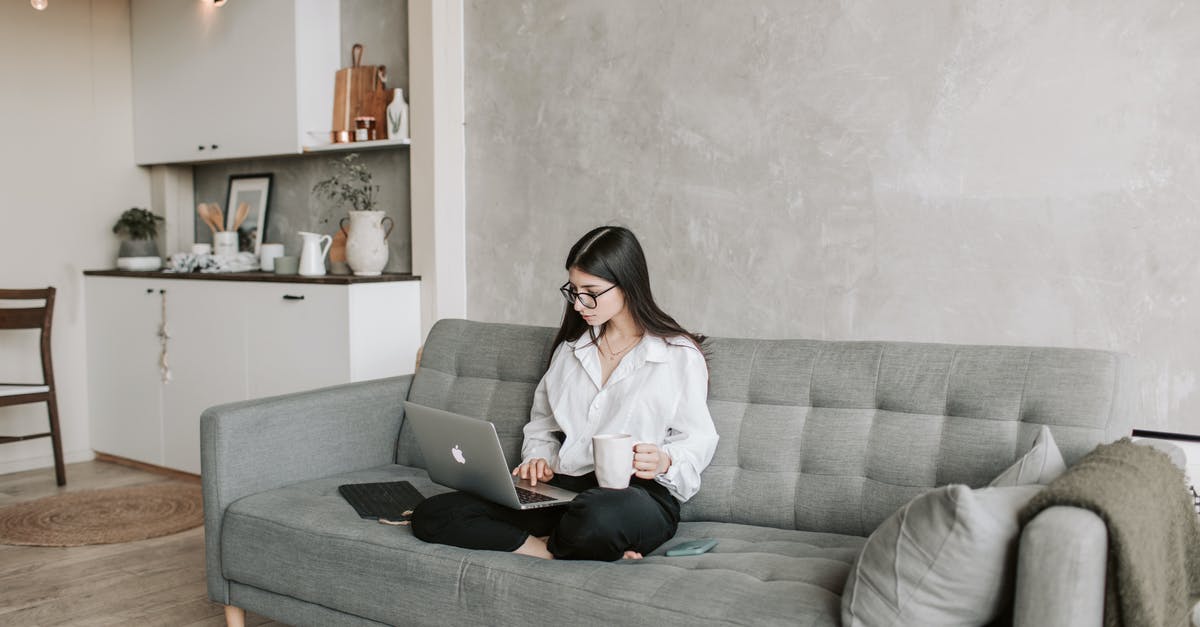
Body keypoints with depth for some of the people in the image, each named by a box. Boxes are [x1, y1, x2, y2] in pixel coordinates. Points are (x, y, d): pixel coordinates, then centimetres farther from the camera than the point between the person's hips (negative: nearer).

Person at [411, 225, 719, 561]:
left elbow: (698, 439, 3)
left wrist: (664, 461, -19)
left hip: (637, 493, -5)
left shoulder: (680, 354, 2)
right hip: (561, 490, 6)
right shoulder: (570, 348, 20)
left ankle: (549, 545, -12)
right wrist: (539, 459, 3)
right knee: (430, 514, -14)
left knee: (599, 515, -45)